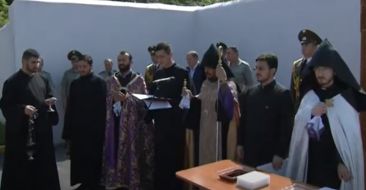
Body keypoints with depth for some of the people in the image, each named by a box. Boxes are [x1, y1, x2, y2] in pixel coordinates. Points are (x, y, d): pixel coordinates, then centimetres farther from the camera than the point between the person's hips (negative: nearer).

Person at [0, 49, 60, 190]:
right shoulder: (12, 82, -7)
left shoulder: (42, 80, 11)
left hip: (41, 129, 6)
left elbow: (48, 98, 19)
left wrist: (48, 102, -4)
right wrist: (22, 109, -25)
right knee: (20, 165, -1)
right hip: (20, 131, -5)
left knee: (42, 163, 11)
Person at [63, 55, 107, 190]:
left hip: (94, 127, -4)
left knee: (93, 157, 5)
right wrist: (68, 130, 5)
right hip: (77, 127, 5)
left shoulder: (99, 82, -6)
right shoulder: (74, 84, 8)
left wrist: (100, 127, -15)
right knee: (79, 156, 8)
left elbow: (102, 106, -10)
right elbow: (70, 107, 8)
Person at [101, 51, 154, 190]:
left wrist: (126, 97, -18)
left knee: (132, 152, -1)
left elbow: (144, 101, -7)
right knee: (114, 152, 4)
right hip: (114, 123, 3)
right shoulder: (111, 81, 12)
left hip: (132, 123, -3)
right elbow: (107, 101, 11)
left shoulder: (139, 80, 2)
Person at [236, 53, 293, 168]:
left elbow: (286, 127, -12)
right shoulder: (250, 92, 6)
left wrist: (280, 154, -13)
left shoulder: (283, 94, -10)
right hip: (249, 151, 5)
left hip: (270, 153, -4)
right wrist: (240, 144, 8)